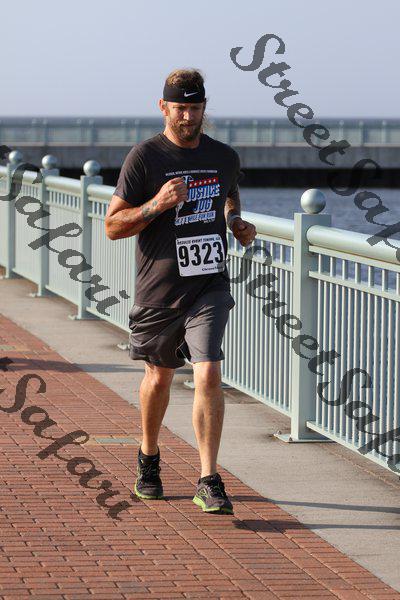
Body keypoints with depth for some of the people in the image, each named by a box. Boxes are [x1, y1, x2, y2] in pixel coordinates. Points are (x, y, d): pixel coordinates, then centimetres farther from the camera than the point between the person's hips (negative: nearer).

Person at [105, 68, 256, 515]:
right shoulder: (144, 157, -7)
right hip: (159, 290, -1)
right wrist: (157, 204, -23)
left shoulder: (225, 158, 6)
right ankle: (148, 460, 42)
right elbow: (113, 226, -7)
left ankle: (208, 482, -12)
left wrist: (237, 223, 6)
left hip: (210, 286, 1)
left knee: (208, 376, -15)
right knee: (158, 378, 16)